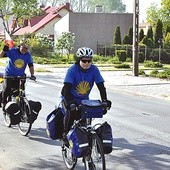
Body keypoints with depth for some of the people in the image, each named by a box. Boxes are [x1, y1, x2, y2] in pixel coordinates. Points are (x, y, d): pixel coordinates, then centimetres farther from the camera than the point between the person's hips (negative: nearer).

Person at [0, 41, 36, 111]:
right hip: (9, 75, -2)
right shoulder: (12, 51, -14)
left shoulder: (28, 55, -6)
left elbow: (31, 65, -10)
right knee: (6, 90, -13)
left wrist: (32, 75, -23)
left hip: (20, 76, 2)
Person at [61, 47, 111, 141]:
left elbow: (101, 86, -17)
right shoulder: (72, 70, -22)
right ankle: (66, 133, -4)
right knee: (71, 113, -25)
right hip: (72, 98, -3)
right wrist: (69, 102, -44)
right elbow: (67, 88, -30)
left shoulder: (94, 69, -15)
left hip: (85, 99, 3)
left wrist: (105, 100, -30)